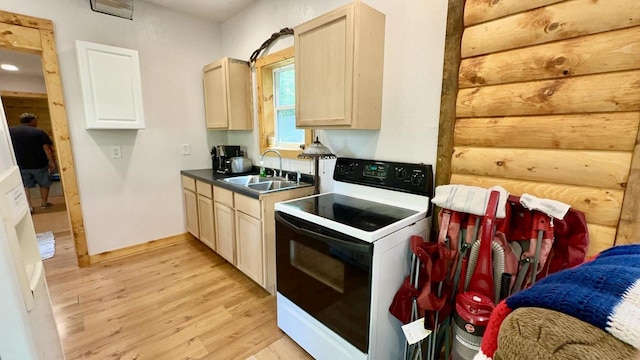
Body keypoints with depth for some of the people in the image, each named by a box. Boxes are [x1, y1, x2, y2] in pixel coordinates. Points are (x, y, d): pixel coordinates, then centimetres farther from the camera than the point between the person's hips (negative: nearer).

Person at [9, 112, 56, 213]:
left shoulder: (10, 132, 4)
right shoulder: (39, 132, -10)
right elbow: (47, 148, -15)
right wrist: (52, 162, -6)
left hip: (21, 165, 3)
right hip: (39, 164, -3)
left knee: (25, 186, 14)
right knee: (44, 184, 14)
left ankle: (28, 206, 10)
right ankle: (44, 203, 22)